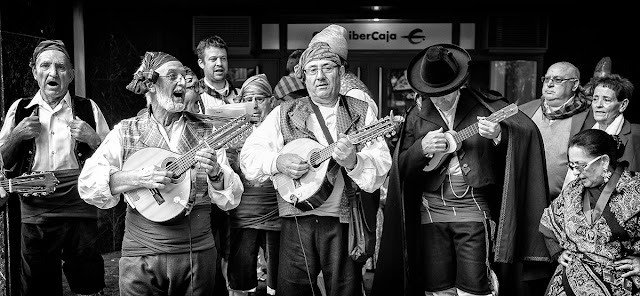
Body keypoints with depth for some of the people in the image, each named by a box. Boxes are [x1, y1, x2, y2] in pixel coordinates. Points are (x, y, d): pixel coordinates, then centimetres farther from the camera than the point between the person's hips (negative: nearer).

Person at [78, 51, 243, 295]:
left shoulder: (206, 131, 2)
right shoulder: (125, 131, 0)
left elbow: (230, 200, -1)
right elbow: (86, 184, -9)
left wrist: (215, 174, -21)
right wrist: (138, 178, -21)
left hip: (198, 255, 2)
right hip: (142, 256, -1)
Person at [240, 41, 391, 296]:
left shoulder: (362, 112, 5)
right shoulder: (285, 113, 7)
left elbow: (382, 166, -4)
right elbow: (248, 155, 3)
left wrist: (353, 162, -24)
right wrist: (277, 162, -15)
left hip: (343, 220, 0)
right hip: (297, 220, 1)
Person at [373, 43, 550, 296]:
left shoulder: (482, 105, 0)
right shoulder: (416, 117, 7)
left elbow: (528, 131, -4)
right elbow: (401, 166, 5)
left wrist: (499, 134, -24)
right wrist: (422, 148, -14)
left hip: (474, 210, -2)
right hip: (431, 213, 3)